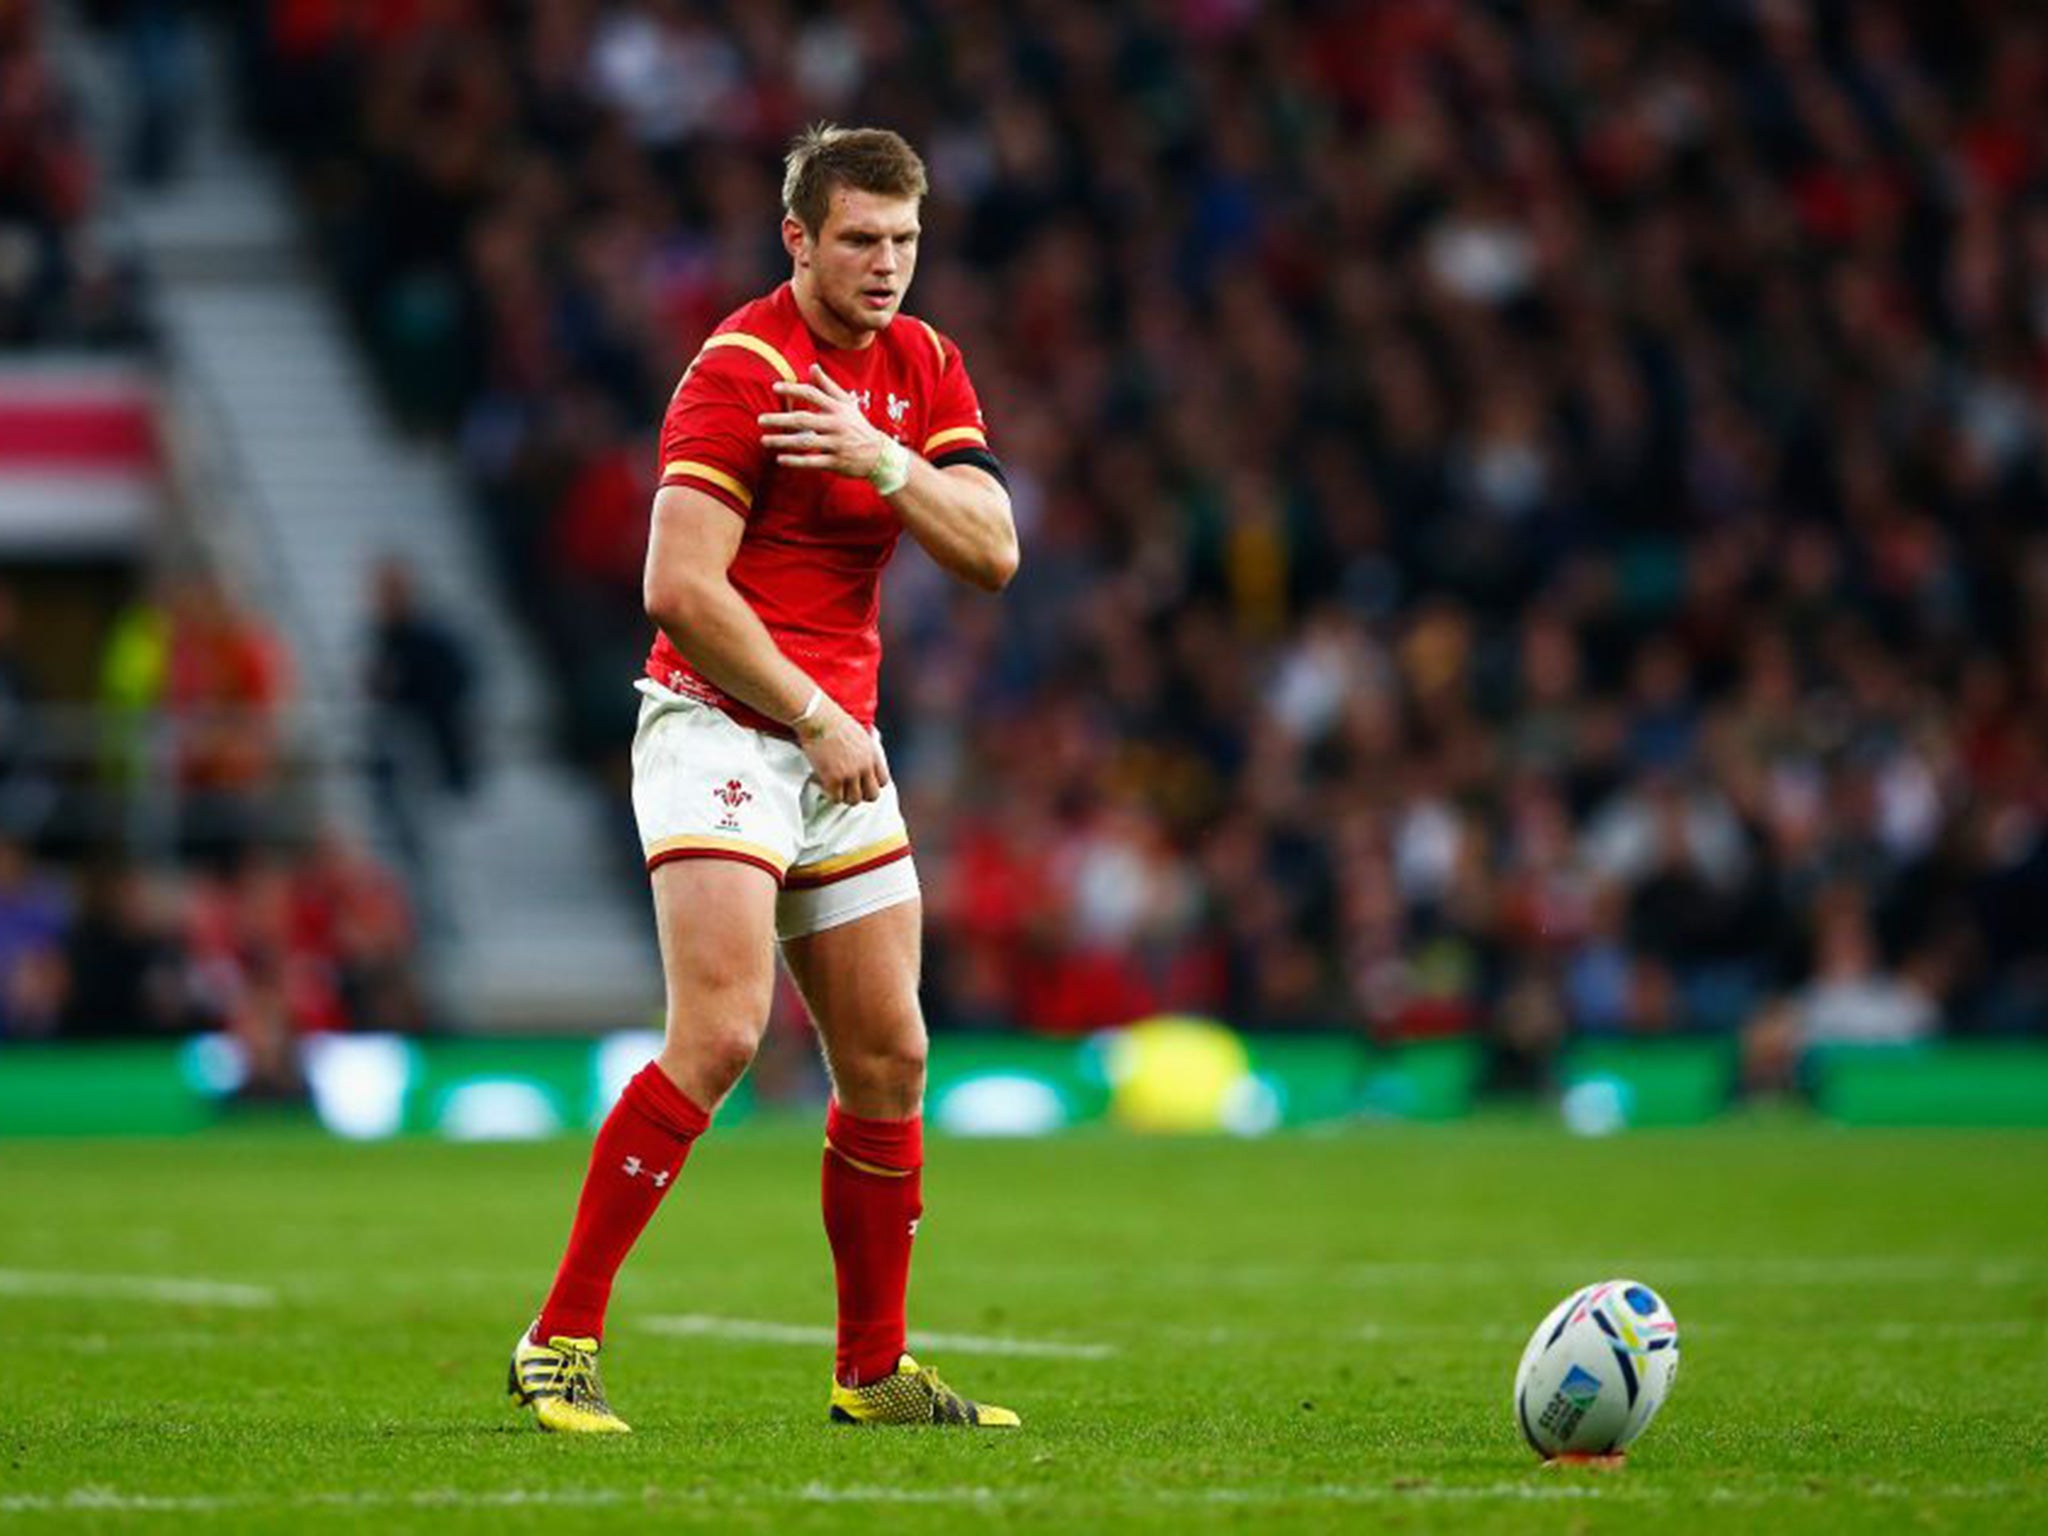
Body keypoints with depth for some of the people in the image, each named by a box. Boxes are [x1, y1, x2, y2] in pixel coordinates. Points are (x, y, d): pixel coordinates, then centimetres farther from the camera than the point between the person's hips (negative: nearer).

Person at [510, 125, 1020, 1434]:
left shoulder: (921, 366, 11)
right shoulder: (744, 369, -13)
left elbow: (992, 552, 1)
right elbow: (680, 588, -19)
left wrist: (882, 460, -15)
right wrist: (815, 717, -15)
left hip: (836, 738, 8)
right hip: (719, 729, -8)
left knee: (890, 1060, 7)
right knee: (721, 1033, -21)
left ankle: (874, 1372, 18)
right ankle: (562, 1340, -16)